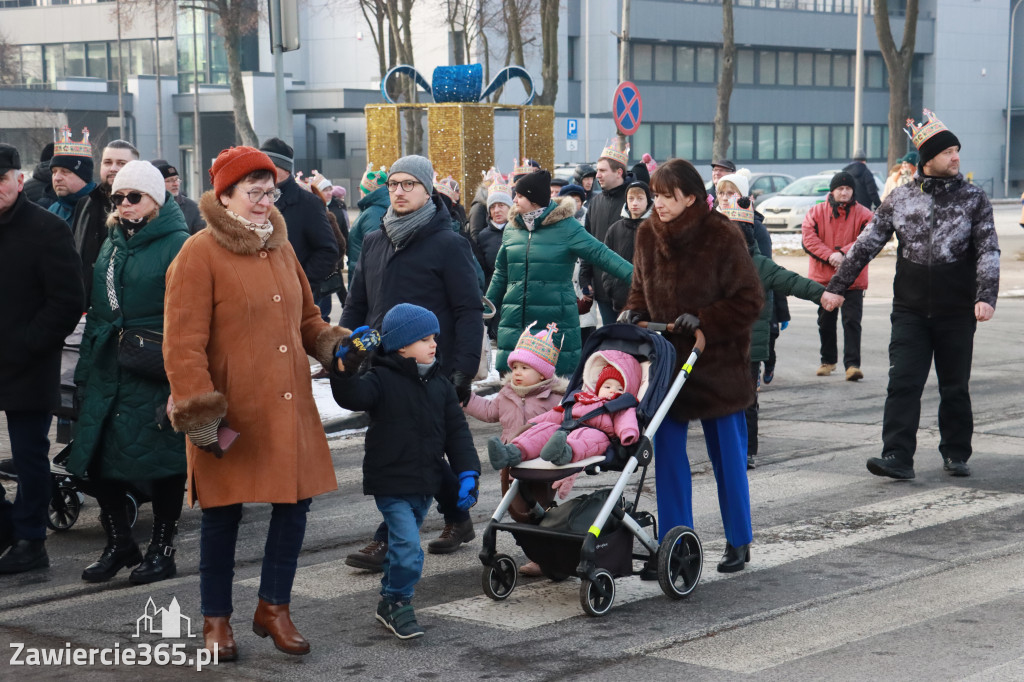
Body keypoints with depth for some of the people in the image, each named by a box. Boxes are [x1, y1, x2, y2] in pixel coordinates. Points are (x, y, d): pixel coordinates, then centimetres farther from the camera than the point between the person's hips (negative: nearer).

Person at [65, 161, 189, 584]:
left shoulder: (178, 245, -8)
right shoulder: (112, 245, 15)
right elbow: (96, 312, 19)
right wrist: (85, 371, 14)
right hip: (108, 371, 7)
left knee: (163, 462, 2)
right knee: (96, 459, 7)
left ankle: (162, 550, 17)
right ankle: (119, 543, 24)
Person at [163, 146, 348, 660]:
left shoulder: (281, 249, 14)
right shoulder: (200, 254, -8)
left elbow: (306, 320, 24)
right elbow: (183, 343, -13)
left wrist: (337, 346, 4)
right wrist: (199, 414, -18)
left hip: (288, 408, 6)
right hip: (231, 417, -6)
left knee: (294, 502, 6)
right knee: (223, 513, 5)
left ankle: (274, 607, 24)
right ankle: (216, 619, 21)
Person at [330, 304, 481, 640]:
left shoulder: (440, 383, 7)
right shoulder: (382, 379, -11)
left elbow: (457, 431, 6)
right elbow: (353, 396, -30)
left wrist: (467, 473, -2)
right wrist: (344, 371, -50)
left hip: (426, 484, 6)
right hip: (391, 483, -6)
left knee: (402, 543, 19)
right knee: (408, 546, -15)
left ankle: (390, 601, 35)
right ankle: (397, 601, 4)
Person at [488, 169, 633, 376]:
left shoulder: (565, 227, -4)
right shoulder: (511, 229, 11)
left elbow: (601, 254, -11)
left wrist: (636, 276, -22)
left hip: (557, 322, -4)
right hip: (515, 322, 5)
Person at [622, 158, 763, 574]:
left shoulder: (722, 236, -13)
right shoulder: (648, 234, 1)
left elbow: (749, 301, -11)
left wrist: (703, 321, -21)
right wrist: (633, 313, -4)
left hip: (718, 363, -4)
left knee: (727, 455, 7)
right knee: (667, 454, 4)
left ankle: (739, 541, 21)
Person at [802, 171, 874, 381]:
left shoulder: (863, 214, 1)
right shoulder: (816, 212, 3)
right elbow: (808, 239, -7)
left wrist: (842, 254, -23)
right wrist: (829, 256, -19)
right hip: (823, 277, 2)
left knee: (852, 321, -9)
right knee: (825, 322, 13)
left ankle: (852, 364, -10)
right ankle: (828, 361, 28)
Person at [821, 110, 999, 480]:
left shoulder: (973, 198, 0)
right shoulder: (901, 198, 4)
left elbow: (989, 251, -6)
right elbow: (866, 243, 6)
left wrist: (986, 297, -20)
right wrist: (837, 286, 3)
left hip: (957, 312, 0)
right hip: (910, 311, 1)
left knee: (956, 388, 9)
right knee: (903, 383, -8)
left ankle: (956, 454, 23)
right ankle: (897, 457, -8)